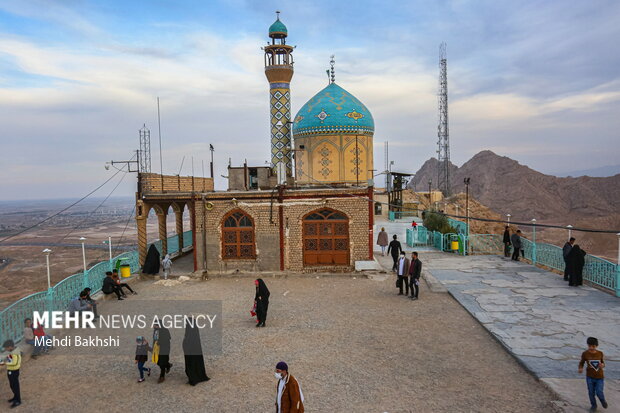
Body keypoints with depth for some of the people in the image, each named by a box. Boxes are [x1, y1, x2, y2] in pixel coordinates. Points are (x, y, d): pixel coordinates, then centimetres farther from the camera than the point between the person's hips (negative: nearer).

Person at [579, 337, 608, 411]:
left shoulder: (600, 353, -8)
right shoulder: (585, 354, -12)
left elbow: (603, 363, 5)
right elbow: (581, 363, -2)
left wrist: (602, 365, -19)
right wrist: (580, 369, -23)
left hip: (600, 377, 0)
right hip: (590, 377, 0)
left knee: (599, 393, -1)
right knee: (591, 392, 7)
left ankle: (603, 400, 34)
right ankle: (593, 405, 33)